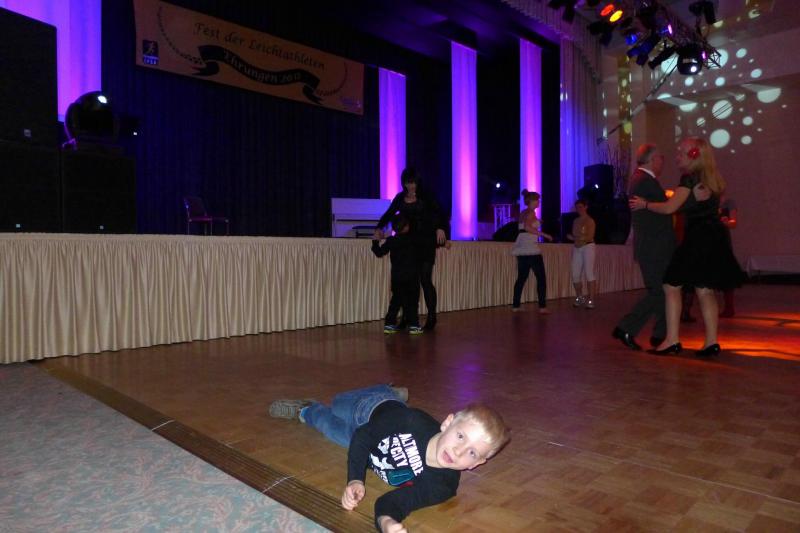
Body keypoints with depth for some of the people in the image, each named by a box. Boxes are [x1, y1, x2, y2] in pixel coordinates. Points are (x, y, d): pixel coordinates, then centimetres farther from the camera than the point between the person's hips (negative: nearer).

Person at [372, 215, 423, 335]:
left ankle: (389, 323, 11)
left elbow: (379, 252, 5)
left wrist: (375, 242, 19)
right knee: (412, 300, 4)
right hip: (411, 277, -3)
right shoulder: (414, 239, -5)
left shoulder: (391, 241, 0)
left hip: (396, 277, 3)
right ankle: (413, 325, 3)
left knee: (396, 300, 12)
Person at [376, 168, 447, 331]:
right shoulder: (400, 198, 8)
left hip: (425, 243, -4)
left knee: (425, 280, -6)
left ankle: (431, 317, 5)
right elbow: (388, 214, 8)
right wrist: (379, 228, -10)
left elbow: (438, 212, -12)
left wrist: (440, 228, -31)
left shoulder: (425, 197, -2)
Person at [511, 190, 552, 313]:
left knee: (521, 277, 11)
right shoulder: (531, 212, -8)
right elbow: (527, 227, -23)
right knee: (541, 277, -3)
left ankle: (516, 305, 10)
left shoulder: (523, 213, 17)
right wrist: (544, 234, -19)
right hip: (530, 247, -8)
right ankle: (542, 306, -7)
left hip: (521, 248, 8)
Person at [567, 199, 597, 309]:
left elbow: (589, 237, -12)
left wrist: (575, 238, -15)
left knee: (589, 273, -11)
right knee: (575, 275, 3)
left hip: (588, 247, -6)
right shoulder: (575, 221, 16)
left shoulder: (590, 221, -4)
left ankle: (591, 300, -11)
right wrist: (572, 237, -7)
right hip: (577, 248, 6)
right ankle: (580, 297, 21)